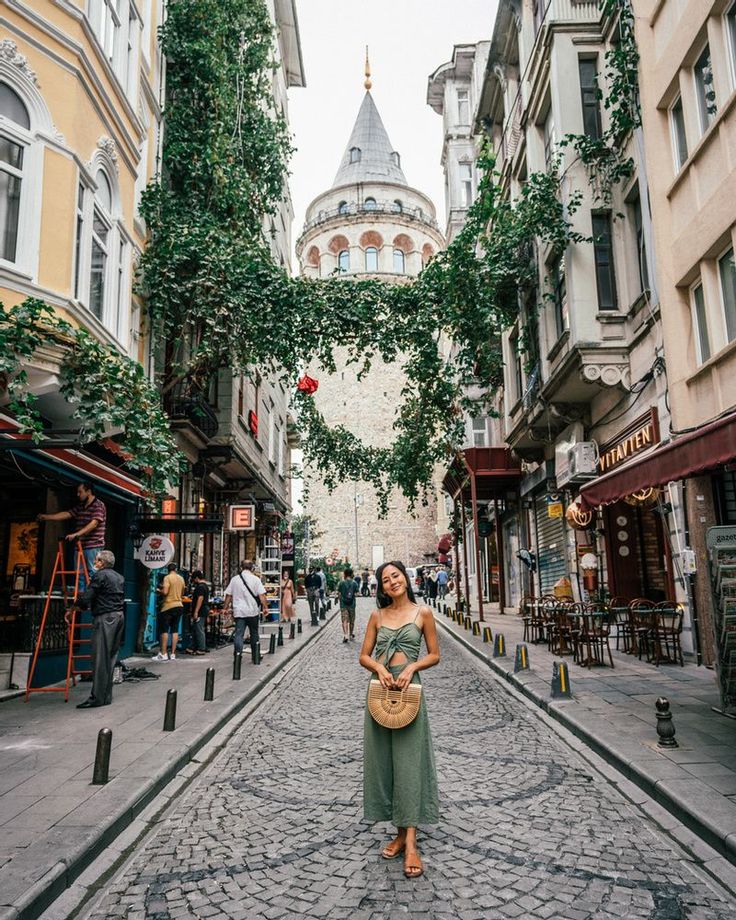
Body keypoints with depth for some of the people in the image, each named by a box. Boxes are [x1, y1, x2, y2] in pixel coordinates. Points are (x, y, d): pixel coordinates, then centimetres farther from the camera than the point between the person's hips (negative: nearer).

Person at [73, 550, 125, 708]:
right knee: (111, 658, 12)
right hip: (119, 616, 8)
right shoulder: (120, 577, 18)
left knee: (100, 659, -6)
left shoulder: (99, 575, -7)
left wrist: (79, 604, 11)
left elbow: (86, 598, -12)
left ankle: (97, 698, -6)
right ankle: (106, 696, 15)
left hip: (104, 618, -8)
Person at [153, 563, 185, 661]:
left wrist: (158, 591, 2)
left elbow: (165, 592, -17)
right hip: (179, 606, 6)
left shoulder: (167, 577, -8)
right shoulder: (181, 579, 10)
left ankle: (163, 654, -3)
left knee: (164, 630, -1)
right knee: (175, 630, 6)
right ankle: (173, 654, 6)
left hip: (169, 606, -6)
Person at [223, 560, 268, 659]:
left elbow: (228, 595, 6)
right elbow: (262, 595, -10)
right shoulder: (255, 579, -3)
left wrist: (226, 608, 13)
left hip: (239, 612, 1)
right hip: (253, 611, -1)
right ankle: (255, 656, 23)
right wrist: (265, 607, -8)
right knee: (254, 634, 13)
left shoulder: (234, 579, 5)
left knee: (238, 634, -1)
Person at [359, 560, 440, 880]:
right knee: (381, 759, 6)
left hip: (408, 688, -3)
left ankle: (410, 842, 1)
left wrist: (412, 666, -13)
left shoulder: (423, 613, 0)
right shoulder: (377, 615, 7)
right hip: (380, 688, 3)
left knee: (409, 761, -3)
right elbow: (364, 655, 8)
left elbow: (434, 655, 4)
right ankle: (400, 833, 19)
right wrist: (379, 667, -12)